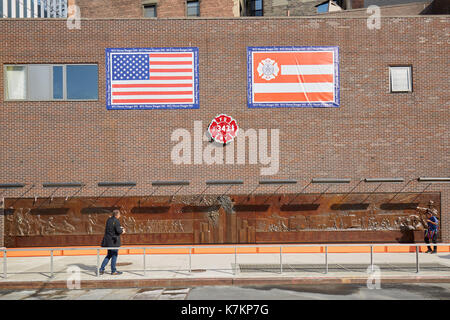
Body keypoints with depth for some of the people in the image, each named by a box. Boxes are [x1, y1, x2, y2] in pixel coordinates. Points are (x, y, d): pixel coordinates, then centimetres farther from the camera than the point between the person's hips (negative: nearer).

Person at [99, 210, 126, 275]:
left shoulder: (109, 219, 9)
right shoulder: (116, 221, -17)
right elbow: (118, 231, -22)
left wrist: (120, 228, 14)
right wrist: (122, 231, -1)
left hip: (108, 240, 8)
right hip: (114, 241, -8)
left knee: (109, 255, 18)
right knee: (114, 255, 3)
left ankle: (101, 269, 17)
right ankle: (113, 271, 11)